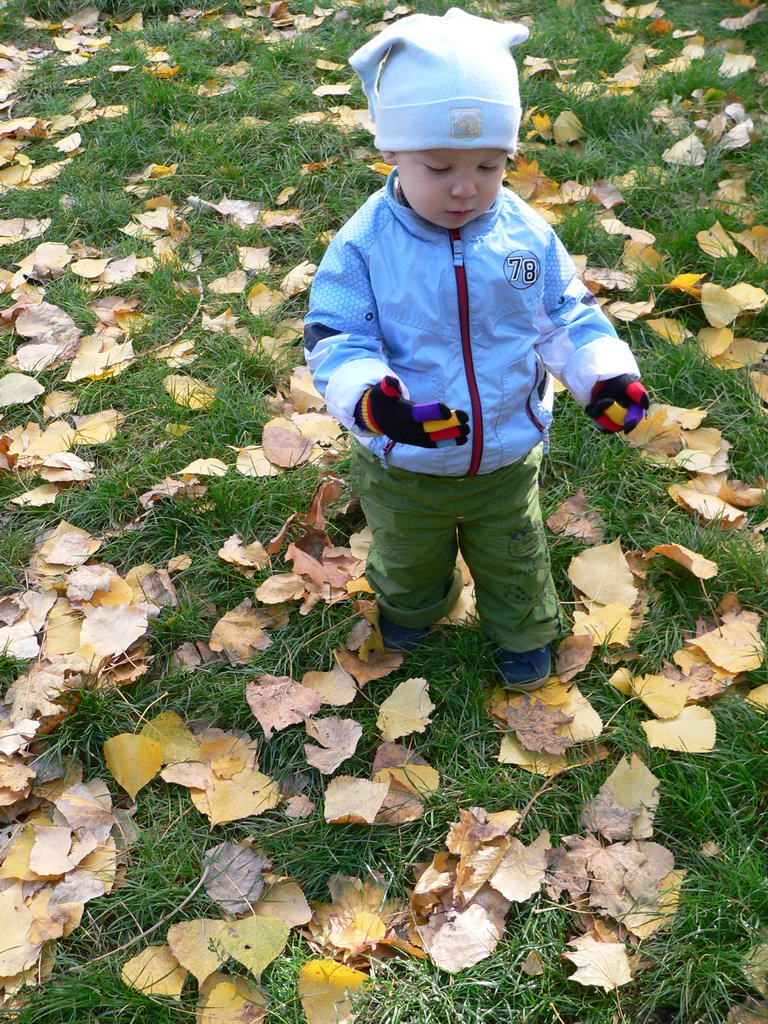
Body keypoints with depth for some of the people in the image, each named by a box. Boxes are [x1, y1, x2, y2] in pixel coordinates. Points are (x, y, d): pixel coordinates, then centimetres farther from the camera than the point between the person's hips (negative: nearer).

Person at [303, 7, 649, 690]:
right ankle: (412, 607, 63)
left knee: (513, 562, 25)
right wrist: (369, 398, -44)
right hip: (403, 468, -1)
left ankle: (523, 635, 55)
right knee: (407, 556, 29)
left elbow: (567, 317, -4)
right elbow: (335, 338, -23)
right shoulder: (365, 245, -22)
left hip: (508, 461, 1)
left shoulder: (528, 235, -14)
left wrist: (606, 374, -21)